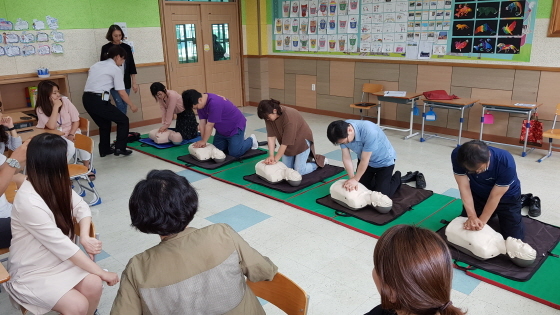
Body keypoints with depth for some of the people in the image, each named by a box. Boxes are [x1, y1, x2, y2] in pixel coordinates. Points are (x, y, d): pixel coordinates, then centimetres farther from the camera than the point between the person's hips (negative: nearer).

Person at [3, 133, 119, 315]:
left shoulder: (56, 185, -5)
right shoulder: (29, 202, -28)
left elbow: (82, 208, 3)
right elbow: (63, 246, -27)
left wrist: (85, 237, -19)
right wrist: (102, 273, -20)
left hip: (59, 260, 6)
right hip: (31, 272, -6)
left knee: (93, 285, -18)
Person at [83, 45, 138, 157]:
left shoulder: (96, 65, 22)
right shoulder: (115, 69, 0)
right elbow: (121, 93, -1)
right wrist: (132, 105, 13)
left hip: (86, 99, 8)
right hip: (98, 100, -8)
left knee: (104, 123, 26)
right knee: (123, 120, 8)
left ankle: (104, 150, 32)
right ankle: (120, 148, 3)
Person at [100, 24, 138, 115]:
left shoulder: (127, 47, 4)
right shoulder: (105, 48, -1)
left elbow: (132, 66, 6)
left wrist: (134, 82, 4)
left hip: (126, 82, 2)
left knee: (124, 105, 7)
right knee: (120, 105, -7)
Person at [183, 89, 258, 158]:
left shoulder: (214, 103, -36)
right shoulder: (201, 104, -7)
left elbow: (209, 125, -28)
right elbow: (202, 123, -7)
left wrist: (203, 141, -18)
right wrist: (202, 141, -12)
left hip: (235, 127, -8)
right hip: (222, 130, 8)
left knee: (235, 153, -14)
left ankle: (251, 140, 12)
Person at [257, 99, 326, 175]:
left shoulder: (289, 117, -36)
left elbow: (286, 143, -33)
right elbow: (271, 136, -16)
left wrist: (275, 160, -27)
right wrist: (271, 156, -25)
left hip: (302, 141, -6)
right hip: (288, 143, 6)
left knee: (299, 171, -9)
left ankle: (318, 161, 16)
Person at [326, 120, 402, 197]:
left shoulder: (369, 131, -40)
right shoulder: (342, 133, -23)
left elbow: (364, 160, -29)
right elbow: (346, 158, -15)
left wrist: (355, 179, -19)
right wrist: (352, 179, -22)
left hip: (384, 161, -5)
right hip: (364, 159, 5)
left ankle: (396, 178, 22)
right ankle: (375, 178, 34)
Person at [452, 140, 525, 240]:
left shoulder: (506, 162, -38)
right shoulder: (458, 156, -32)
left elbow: (495, 196, -27)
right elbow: (464, 187, -25)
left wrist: (482, 221, -23)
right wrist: (472, 216, -30)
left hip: (506, 196, -2)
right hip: (477, 195, 2)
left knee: (515, 237, -2)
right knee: (464, 229, 6)